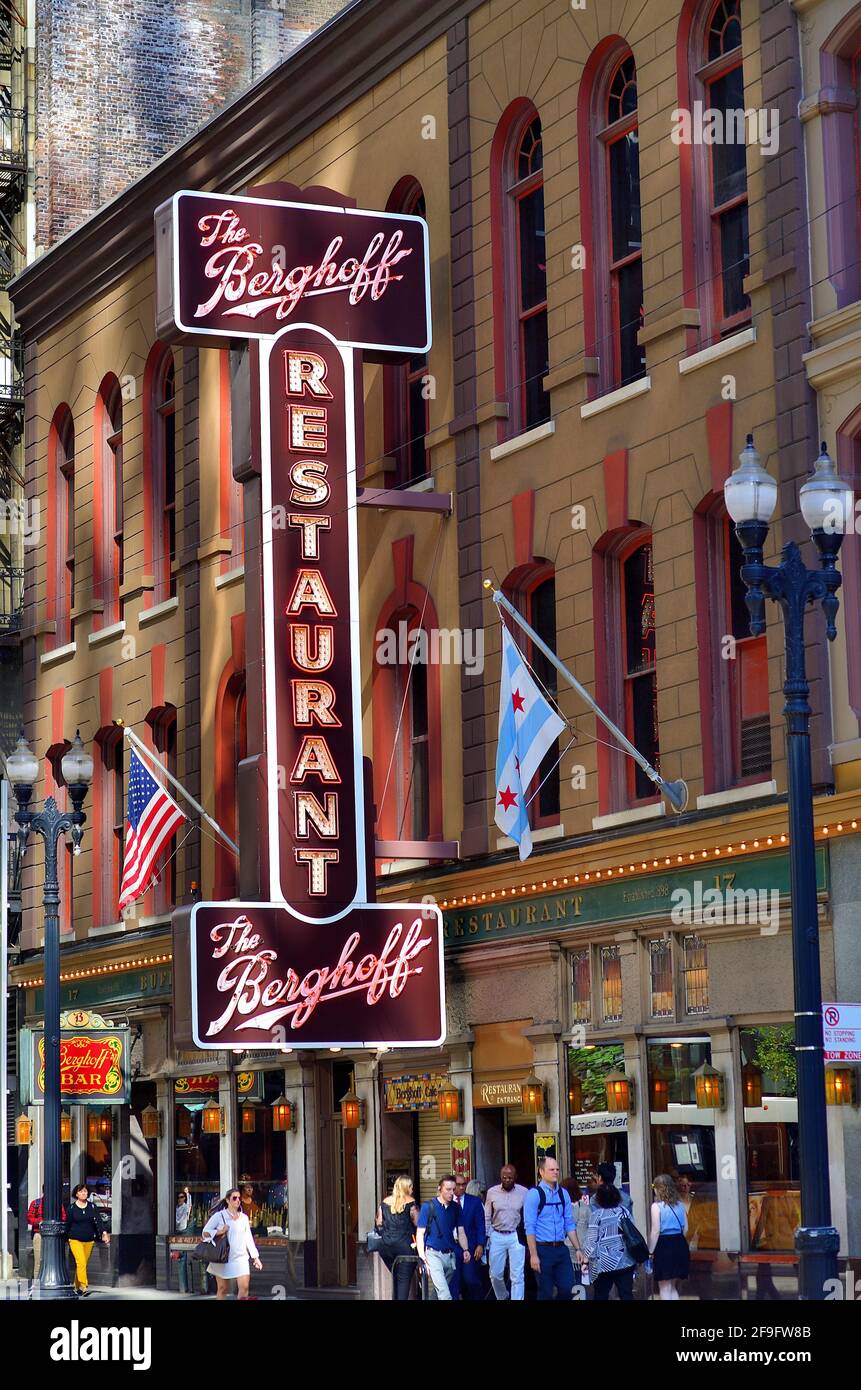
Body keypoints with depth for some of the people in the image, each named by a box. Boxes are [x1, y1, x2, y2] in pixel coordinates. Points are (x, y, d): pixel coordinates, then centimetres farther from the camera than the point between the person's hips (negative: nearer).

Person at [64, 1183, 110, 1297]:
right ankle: (84, 1287, -24)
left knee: (84, 1264, 9)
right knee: (81, 1263, -17)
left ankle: (77, 1286, 22)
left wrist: (104, 1233, -18)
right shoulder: (72, 1208, -1)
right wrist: (66, 1239, 8)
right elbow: (68, 1224, 4)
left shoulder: (92, 1206, 4)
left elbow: (98, 1220, -4)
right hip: (75, 1239, -3)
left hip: (89, 1240, 3)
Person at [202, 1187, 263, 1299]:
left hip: (240, 1258, 3)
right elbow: (205, 1232, -2)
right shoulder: (219, 1216, 0)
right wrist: (220, 1232, -16)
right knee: (222, 1289, 3)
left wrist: (255, 1257, 11)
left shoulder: (244, 1218, 12)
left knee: (244, 1287, -10)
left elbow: (248, 1238, 14)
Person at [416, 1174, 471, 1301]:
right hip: (433, 1254, -5)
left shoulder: (456, 1208, 9)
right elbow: (420, 1234, -2)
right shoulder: (428, 1207, -3)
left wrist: (465, 1250, -5)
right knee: (445, 1295, -17)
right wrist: (423, 1259, -9)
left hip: (450, 1255, 5)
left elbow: (461, 1232, 14)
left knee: (440, 1292, 11)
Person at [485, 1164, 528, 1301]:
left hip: (516, 1237, -2)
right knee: (495, 1274, 9)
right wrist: (485, 1238, 4)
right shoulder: (492, 1192, 1)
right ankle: (502, 1297, 34)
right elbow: (487, 1217, 8)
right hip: (497, 1237, 2)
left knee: (517, 1276, -4)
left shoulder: (523, 1192, -3)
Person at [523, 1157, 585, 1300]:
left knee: (568, 1289, 3)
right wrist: (534, 1255, -17)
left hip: (561, 1249, 5)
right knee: (545, 1293, 2)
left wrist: (578, 1249, 6)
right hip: (543, 1249, -5)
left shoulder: (563, 1194, 8)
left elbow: (570, 1224, 12)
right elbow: (530, 1227, -12)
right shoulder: (534, 1194, -9)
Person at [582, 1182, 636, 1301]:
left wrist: (586, 1258, -1)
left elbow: (592, 1239, -12)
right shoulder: (623, 1210, 1)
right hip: (625, 1262, 3)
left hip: (604, 1263, -3)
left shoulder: (597, 1214, -11)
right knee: (627, 1295, 4)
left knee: (601, 1296, 7)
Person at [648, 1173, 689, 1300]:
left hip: (664, 1246, -6)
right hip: (680, 1244, 6)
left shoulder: (657, 1206, -9)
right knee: (673, 1287, 19)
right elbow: (685, 1228, 10)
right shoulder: (679, 1204, 7)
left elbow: (655, 1231, -12)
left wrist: (650, 1252, -6)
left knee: (664, 1288, 3)